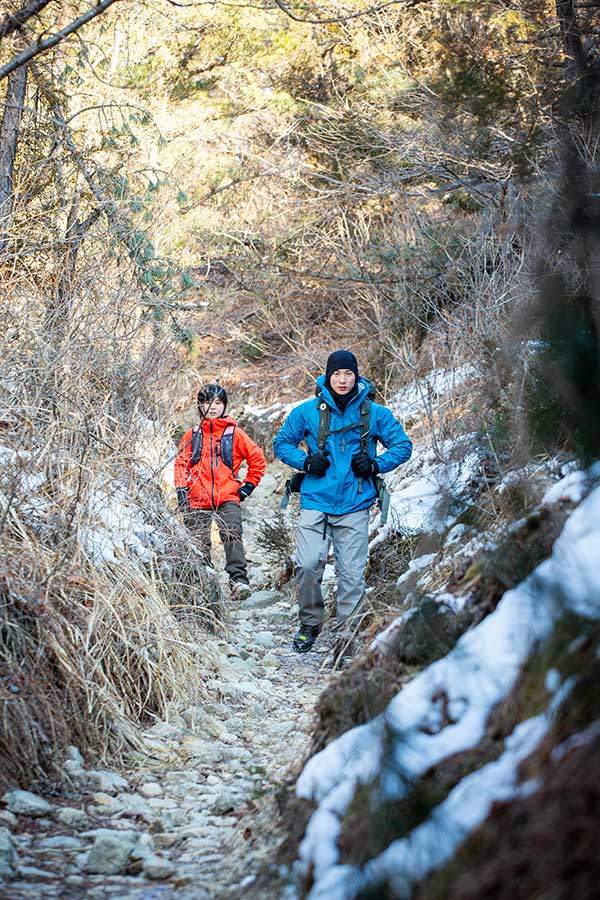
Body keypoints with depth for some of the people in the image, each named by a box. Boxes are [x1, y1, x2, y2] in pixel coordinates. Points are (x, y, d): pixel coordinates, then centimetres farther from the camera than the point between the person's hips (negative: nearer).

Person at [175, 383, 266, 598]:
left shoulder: (234, 433, 10)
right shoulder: (192, 435, 15)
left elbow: (257, 459, 14)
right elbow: (181, 464, 15)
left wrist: (248, 486, 8)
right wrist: (181, 491, 2)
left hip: (228, 498, -2)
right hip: (198, 500, 2)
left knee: (232, 535, -22)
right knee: (199, 543, -1)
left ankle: (239, 579, -31)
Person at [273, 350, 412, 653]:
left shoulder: (374, 413, 5)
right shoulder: (308, 411, 4)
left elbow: (403, 445, 12)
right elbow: (281, 443, 13)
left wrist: (376, 464, -6)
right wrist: (306, 461, -5)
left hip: (354, 506, 0)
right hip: (315, 503, 0)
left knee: (352, 573, -1)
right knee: (308, 565, -12)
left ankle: (347, 633, 11)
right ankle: (309, 624, 10)